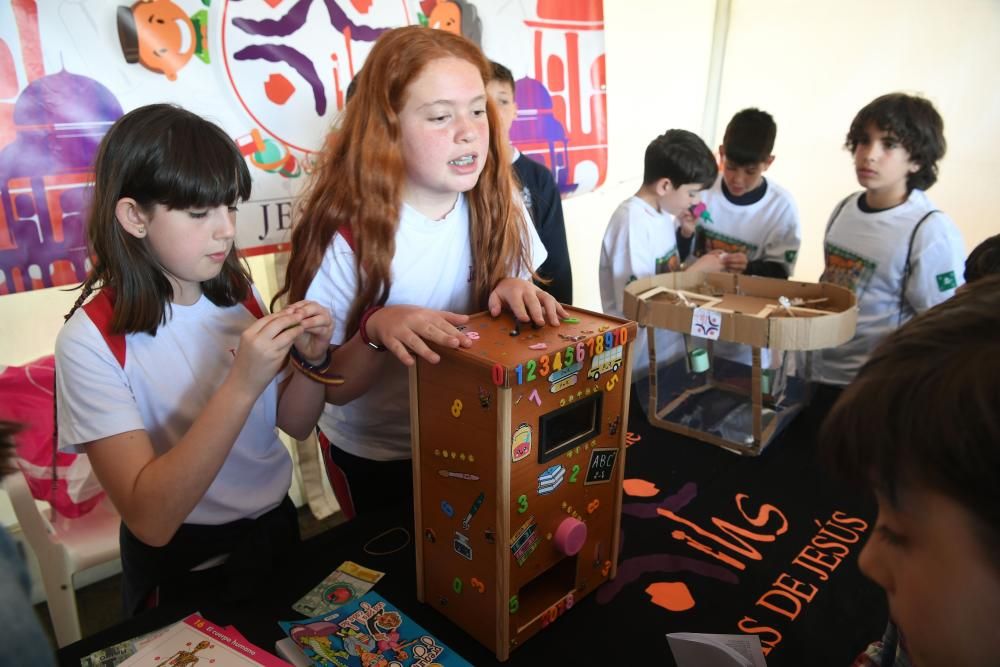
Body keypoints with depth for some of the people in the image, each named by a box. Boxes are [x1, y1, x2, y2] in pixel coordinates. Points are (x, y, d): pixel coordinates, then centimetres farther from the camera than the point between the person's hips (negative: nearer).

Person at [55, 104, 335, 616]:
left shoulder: (237, 295, -7)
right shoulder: (91, 339, -22)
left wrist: (312, 360, -19)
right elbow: (150, 519, -28)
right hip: (179, 563, -5)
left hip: (274, 523, 6)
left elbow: (296, 424, 0)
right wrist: (241, 386, -37)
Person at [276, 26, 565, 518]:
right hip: (375, 458, -3)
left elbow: (510, 323, 0)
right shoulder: (346, 231, -23)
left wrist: (515, 291, -23)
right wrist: (376, 331, -39)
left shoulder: (497, 206, -13)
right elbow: (331, 388, -19)